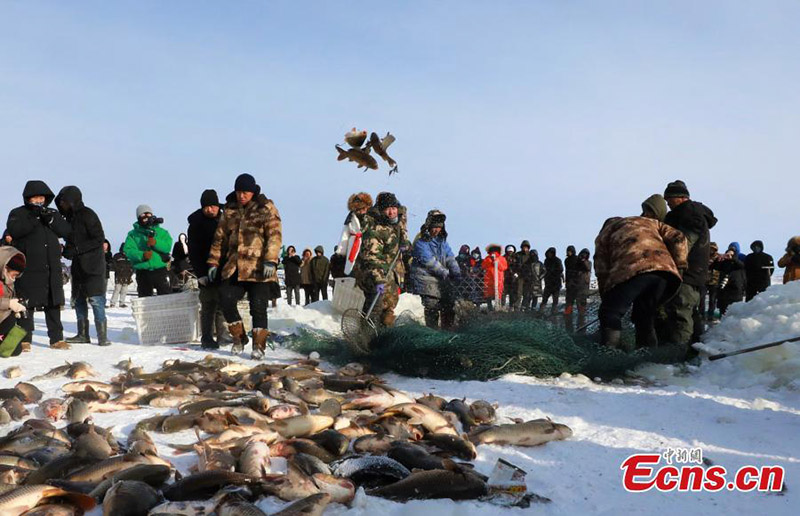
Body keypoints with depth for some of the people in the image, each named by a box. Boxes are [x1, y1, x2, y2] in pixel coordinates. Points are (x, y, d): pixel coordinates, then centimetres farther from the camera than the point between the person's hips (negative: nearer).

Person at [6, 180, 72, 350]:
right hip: (28, 269, -4)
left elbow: (66, 231, 3)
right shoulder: (18, 213, 4)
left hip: (52, 268, 4)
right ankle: (24, 339, 4)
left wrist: (50, 219, -11)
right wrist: (33, 218, -20)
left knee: (53, 304, 8)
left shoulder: (52, 213, 16)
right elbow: (14, 230, -15)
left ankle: (57, 339, 14)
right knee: (26, 304, -3)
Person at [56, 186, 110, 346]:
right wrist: (66, 249, 3)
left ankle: (102, 336, -8)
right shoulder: (70, 217, 14)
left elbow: (99, 239, -15)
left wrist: (76, 249, -18)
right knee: (78, 300, 11)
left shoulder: (87, 215, -10)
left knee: (96, 300, -10)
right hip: (78, 265, 9)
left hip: (93, 265, -9)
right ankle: (82, 334, 19)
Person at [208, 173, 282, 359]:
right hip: (234, 267, 5)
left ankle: (259, 345, 6)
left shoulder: (266, 209, -2)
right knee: (226, 299, -5)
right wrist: (213, 262, 15)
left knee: (258, 307, -6)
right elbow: (220, 237, 19)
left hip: (259, 268, -5)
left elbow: (274, 236, -11)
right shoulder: (230, 209, 13)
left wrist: (271, 260, -23)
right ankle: (239, 338, 14)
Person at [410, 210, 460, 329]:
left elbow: (450, 257, 7)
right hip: (426, 278, -7)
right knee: (432, 307, -11)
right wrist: (445, 272, -17)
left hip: (442, 279, 7)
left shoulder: (442, 240, 14)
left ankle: (448, 331, 20)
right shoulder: (421, 241, -10)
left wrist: (456, 272, -10)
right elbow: (429, 261, -17)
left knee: (449, 304, 9)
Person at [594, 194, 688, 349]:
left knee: (610, 314, 1)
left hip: (632, 269, -4)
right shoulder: (651, 222, 39)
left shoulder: (606, 231, 31)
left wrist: (606, 298, 23)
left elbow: (602, 269, 22)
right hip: (664, 266, 4)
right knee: (645, 315, 20)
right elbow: (678, 237, 21)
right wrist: (679, 265, 27)